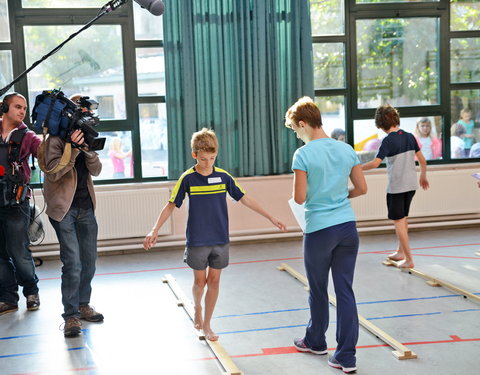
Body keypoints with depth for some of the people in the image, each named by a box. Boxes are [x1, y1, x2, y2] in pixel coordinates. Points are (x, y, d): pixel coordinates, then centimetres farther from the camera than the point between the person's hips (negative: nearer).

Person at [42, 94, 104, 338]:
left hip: (86, 207, 6)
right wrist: (72, 148, -27)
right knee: (73, 264, -10)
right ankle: (71, 316, -2)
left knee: (89, 262, 12)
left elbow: (96, 170, 1)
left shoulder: (84, 136, 10)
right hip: (63, 208, -6)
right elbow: (52, 172, -18)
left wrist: (88, 149, -16)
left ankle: (83, 305, 27)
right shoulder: (56, 139, -8)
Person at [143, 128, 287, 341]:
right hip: (197, 241, -2)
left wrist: (271, 218, 4)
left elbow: (244, 199, 4)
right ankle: (197, 308, 38)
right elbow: (171, 205, -4)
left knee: (214, 281, 5)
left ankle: (206, 325, 18)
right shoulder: (188, 178, -8)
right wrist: (155, 230, -13)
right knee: (200, 281, 7)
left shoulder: (223, 177, -2)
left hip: (220, 239, 2)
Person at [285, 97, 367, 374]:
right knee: (345, 291, 6)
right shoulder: (347, 150, 2)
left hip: (319, 231, -4)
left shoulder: (304, 155, -13)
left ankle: (316, 341, 36)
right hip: (348, 227, 4)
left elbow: (299, 198, -13)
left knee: (318, 290, 15)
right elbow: (362, 188, 7)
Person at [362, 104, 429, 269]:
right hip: (411, 184, 7)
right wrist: (423, 176, 26)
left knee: (399, 221, 2)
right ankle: (400, 252, 33)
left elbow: (375, 163, -22)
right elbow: (422, 160, 10)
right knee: (403, 218, 21)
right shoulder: (409, 137, 4)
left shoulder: (389, 140, -16)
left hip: (396, 186, -7)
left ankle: (408, 260, 3)